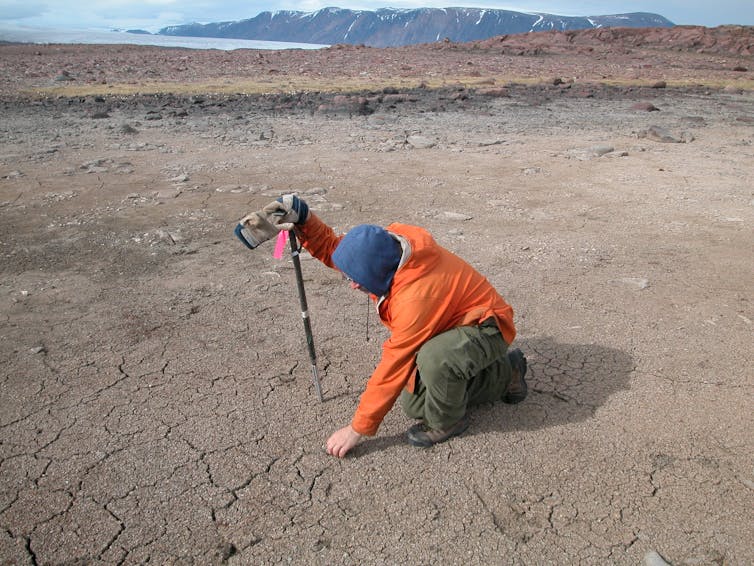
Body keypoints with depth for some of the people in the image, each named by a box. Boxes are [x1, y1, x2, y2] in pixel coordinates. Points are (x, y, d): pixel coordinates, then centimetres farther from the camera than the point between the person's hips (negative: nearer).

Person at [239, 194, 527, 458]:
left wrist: (358, 428, -21)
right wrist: (302, 219, -19)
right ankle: (505, 372, 20)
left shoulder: (417, 296, -38)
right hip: (453, 326, 9)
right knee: (413, 403, 5)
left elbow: (394, 366, -31)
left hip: (486, 327, -9)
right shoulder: (386, 246, -16)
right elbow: (332, 248, 0)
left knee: (434, 358, -41)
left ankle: (446, 422, -6)